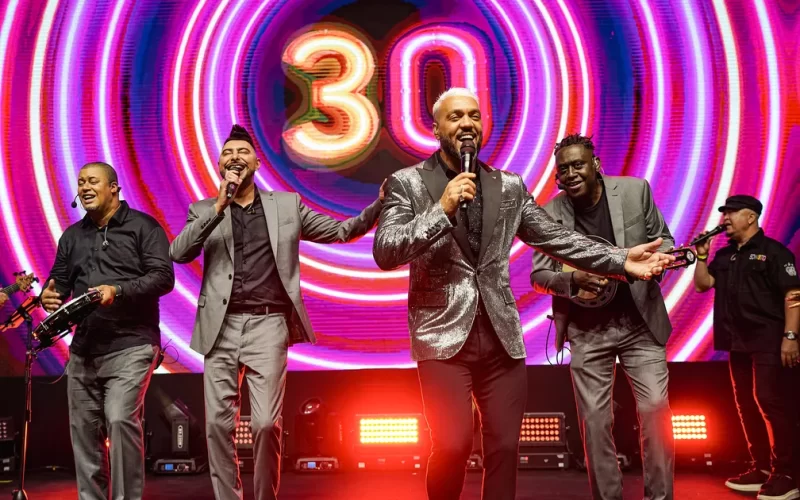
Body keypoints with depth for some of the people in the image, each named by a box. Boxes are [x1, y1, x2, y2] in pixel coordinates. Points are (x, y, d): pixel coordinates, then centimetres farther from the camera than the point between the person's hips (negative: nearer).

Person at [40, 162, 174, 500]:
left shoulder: (143, 226, 0)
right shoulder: (72, 236, 17)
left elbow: (163, 277, -9)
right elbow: (60, 281, 18)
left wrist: (118, 291, -22)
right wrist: (48, 296, -6)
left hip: (131, 345, -6)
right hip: (83, 350, 6)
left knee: (121, 418, -19)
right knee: (84, 429, 8)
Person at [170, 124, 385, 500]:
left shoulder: (287, 204, 13)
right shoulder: (204, 211, 13)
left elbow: (341, 231, 12)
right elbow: (178, 253, -3)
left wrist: (379, 205, -5)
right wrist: (219, 207, -10)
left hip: (268, 325, -1)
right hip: (221, 327, 2)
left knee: (266, 423, -8)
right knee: (218, 423, 1)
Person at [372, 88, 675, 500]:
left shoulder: (510, 186, 10)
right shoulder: (407, 183, 0)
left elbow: (557, 239, 7)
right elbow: (384, 253, -11)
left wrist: (621, 261, -3)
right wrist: (441, 210, -20)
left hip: (501, 337, 4)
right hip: (444, 336, -3)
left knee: (504, 448, 7)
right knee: (452, 448, -9)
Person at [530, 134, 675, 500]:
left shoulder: (635, 190, -5)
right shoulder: (550, 213, -6)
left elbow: (662, 240, 7)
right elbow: (538, 275, -1)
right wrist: (573, 280, -21)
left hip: (640, 323, 0)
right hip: (587, 332, 0)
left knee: (655, 408, -3)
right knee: (595, 420, 4)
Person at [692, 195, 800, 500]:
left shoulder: (773, 251, -5)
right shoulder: (724, 255, 15)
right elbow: (703, 284, 12)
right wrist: (701, 255, 1)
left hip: (768, 341, -7)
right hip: (738, 342, 7)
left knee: (769, 402, -10)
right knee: (746, 405, 9)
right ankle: (761, 467, 18)